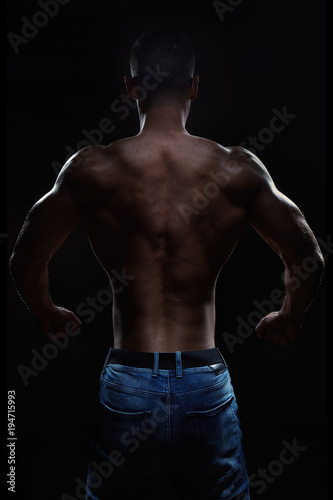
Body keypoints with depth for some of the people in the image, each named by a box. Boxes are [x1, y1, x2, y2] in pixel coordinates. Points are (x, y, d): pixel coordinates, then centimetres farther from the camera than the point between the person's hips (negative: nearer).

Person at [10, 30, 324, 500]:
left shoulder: (92, 169, -7)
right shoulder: (239, 170, -5)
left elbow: (25, 261, -2)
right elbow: (309, 261, 0)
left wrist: (46, 313, 19)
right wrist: (287, 319, 19)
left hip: (127, 386, 0)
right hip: (206, 386, 1)